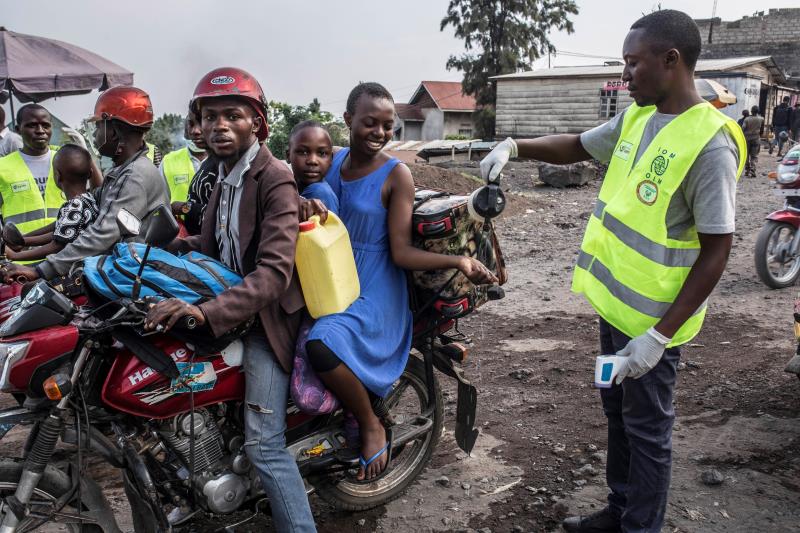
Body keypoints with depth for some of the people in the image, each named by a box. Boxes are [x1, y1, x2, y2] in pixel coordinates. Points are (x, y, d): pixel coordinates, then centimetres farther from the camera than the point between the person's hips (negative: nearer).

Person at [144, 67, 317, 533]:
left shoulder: (275, 181, -17)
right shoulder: (226, 176, 12)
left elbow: (274, 271, -28)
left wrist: (208, 311, -40)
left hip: (265, 315, -9)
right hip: (231, 303, 9)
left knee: (264, 443, -16)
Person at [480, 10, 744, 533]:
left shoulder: (709, 143, -22)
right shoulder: (637, 117, 2)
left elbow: (716, 251, -22)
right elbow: (575, 147, 18)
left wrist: (659, 335, -23)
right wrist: (515, 145, 0)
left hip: (653, 318, -8)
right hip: (615, 301, 8)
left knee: (646, 429, 8)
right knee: (618, 411, 22)